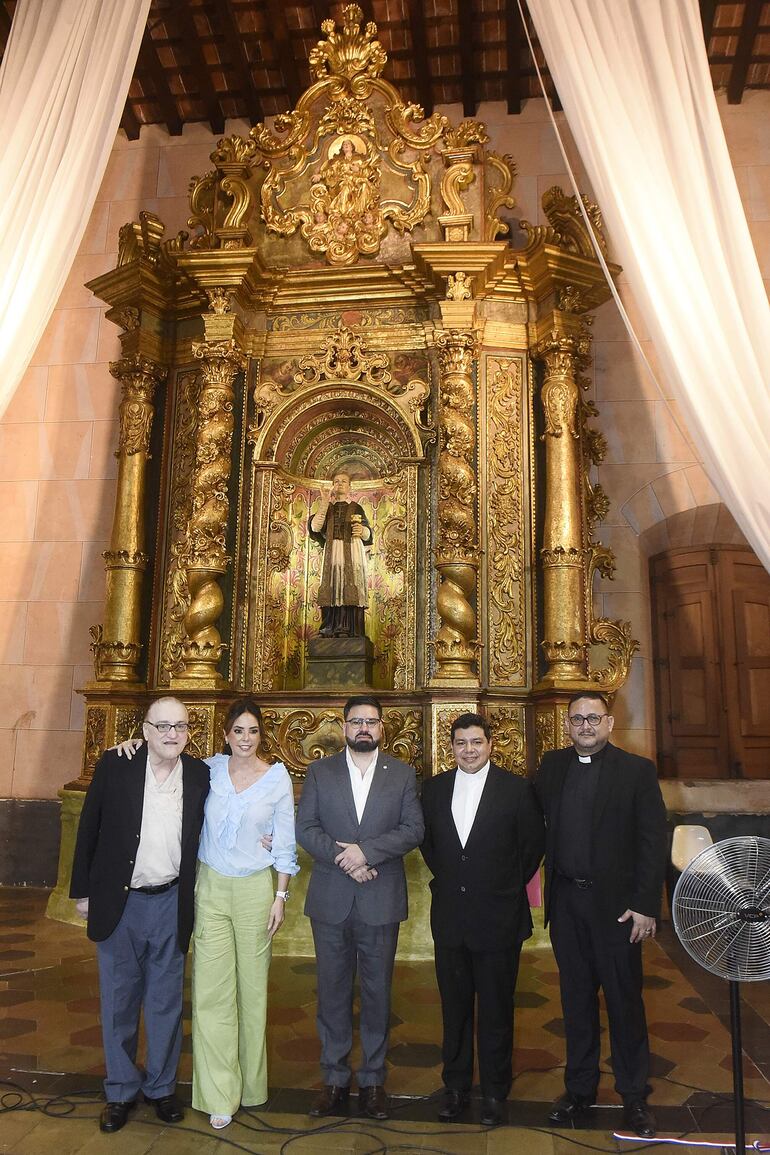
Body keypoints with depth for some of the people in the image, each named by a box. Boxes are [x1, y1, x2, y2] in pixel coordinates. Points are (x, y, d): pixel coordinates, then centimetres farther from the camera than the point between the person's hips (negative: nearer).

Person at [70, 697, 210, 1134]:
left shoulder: (200, 775, -3)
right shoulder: (114, 766, -8)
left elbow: (205, 834, 10)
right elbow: (89, 830, -1)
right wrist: (83, 890, 0)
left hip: (171, 905, 1)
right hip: (119, 902, -1)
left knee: (166, 1002, 13)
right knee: (119, 1001, 13)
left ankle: (162, 1086, 32)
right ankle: (121, 1090, 32)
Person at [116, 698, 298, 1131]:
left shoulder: (278, 778, -4)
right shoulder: (209, 769, -1)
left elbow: (285, 842, 0)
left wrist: (281, 896, -1)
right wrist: (135, 747, -7)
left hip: (256, 889, -1)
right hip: (212, 886, 1)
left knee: (252, 986, 9)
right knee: (212, 989, 2)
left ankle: (251, 1082, 29)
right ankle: (220, 1094, 15)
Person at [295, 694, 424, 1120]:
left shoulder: (402, 774, 4)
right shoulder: (320, 771, 4)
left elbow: (413, 829, -4)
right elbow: (304, 828, -1)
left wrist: (366, 850, -17)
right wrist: (342, 857, -15)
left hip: (381, 899, 0)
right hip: (330, 899, 0)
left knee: (377, 991, 9)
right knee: (333, 990, 9)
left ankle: (373, 1079, 24)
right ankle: (335, 1078, 24)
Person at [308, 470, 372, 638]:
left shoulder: (356, 508, 12)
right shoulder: (328, 507, 16)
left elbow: (368, 534, 8)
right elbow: (315, 527, -2)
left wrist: (362, 530, -17)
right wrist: (326, 501, -1)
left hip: (352, 553, -2)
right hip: (332, 553, 2)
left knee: (350, 590, -10)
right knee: (333, 590, -6)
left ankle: (350, 629, -11)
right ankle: (331, 628, -6)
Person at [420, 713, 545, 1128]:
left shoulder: (516, 789, -8)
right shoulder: (434, 789, 2)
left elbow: (533, 844, 0)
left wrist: (509, 887, 1)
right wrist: (444, 878, 9)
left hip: (498, 918, -3)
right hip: (449, 916, 3)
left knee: (496, 1011, 11)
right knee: (454, 1007, 15)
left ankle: (494, 1091, 28)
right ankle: (456, 1086, 31)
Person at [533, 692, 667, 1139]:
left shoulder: (637, 770, -7)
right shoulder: (553, 765, 5)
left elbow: (654, 841, -9)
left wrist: (645, 905, -13)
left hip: (615, 901, -3)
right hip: (566, 901, 4)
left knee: (625, 1000, 9)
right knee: (577, 998, 15)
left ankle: (635, 1097, 26)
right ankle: (580, 1089, 30)